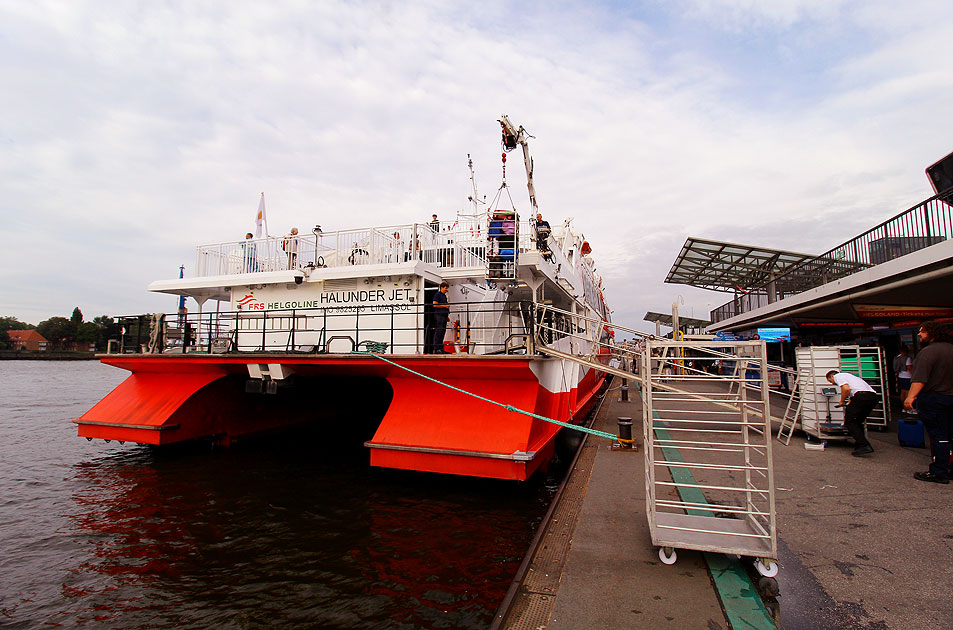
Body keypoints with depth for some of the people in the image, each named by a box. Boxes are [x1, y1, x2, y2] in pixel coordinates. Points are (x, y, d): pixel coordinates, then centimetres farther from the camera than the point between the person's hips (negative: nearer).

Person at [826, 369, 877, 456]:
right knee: (858, 422, 22)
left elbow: (846, 388, -10)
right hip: (873, 397, 9)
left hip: (862, 396, -9)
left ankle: (864, 446, -10)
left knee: (849, 422, 0)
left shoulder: (837, 376, 11)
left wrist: (841, 401, 5)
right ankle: (859, 446, 19)